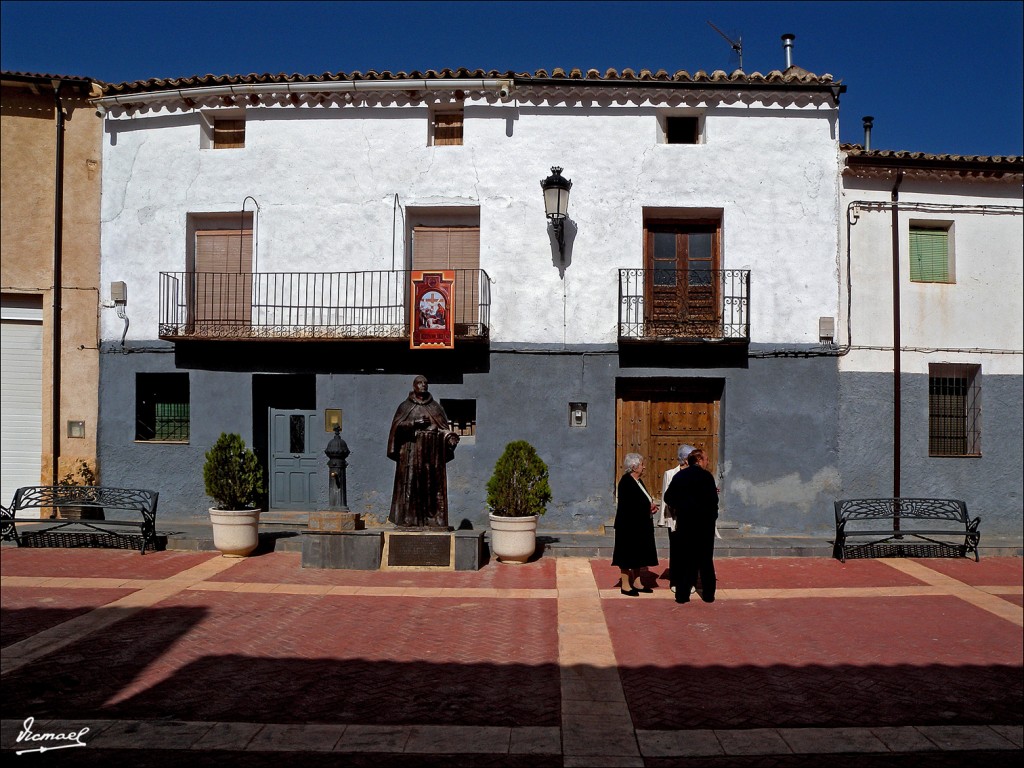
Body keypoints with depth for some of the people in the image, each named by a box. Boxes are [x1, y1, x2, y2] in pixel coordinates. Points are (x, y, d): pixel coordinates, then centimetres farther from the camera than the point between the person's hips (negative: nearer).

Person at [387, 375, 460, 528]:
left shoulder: (436, 407, 13)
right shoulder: (405, 407, 8)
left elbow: (443, 428, 7)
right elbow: (397, 426, -1)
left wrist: (450, 438, -13)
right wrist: (414, 423, -14)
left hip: (432, 452, 2)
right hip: (411, 451, -2)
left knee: (432, 485, -2)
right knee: (410, 485, -6)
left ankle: (432, 519, 0)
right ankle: (408, 520, -3)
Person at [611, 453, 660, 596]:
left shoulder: (638, 481, 13)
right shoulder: (626, 482, -16)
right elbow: (628, 504, -23)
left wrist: (651, 505, -1)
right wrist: (649, 506, -16)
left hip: (640, 526, 9)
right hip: (629, 525, -9)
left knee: (638, 556, 14)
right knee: (628, 556, -1)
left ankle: (636, 583, 22)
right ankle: (625, 585, 6)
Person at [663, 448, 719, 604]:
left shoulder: (679, 476, 4)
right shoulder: (706, 476, -10)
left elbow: (668, 498, 5)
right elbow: (713, 499, -16)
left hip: (684, 522, 4)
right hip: (704, 522, -3)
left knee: (684, 557, 9)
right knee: (705, 559, 8)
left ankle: (682, 594, 7)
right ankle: (708, 594, 14)